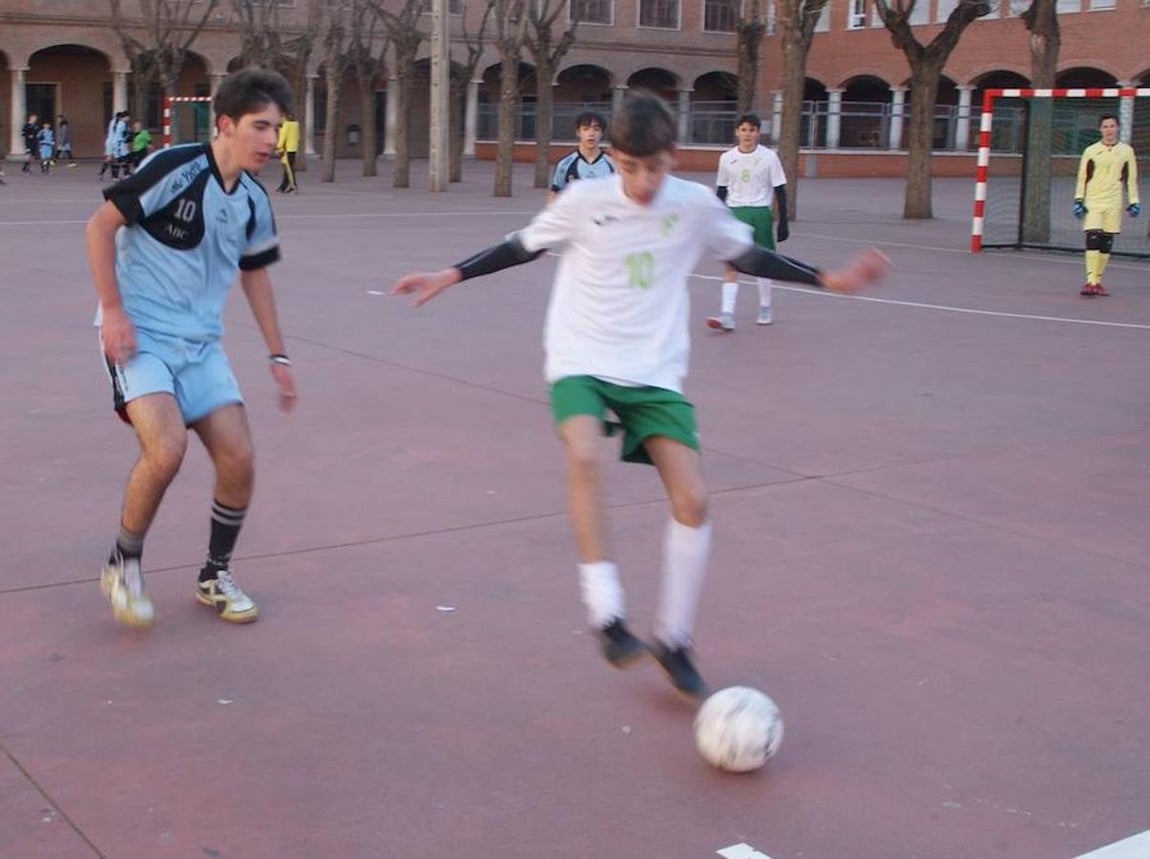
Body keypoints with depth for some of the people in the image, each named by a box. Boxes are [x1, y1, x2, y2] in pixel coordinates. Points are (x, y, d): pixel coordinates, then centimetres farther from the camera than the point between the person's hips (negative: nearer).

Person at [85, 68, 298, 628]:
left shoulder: (254, 202, 7)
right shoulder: (176, 168, -14)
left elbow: (254, 273, 21)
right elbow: (100, 224, -10)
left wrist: (277, 355, 20)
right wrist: (112, 310, -15)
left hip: (201, 342, 6)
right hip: (139, 335, -6)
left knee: (238, 457, -5)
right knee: (167, 449, -25)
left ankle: (215, 576, 18)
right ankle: (122, 565, 0)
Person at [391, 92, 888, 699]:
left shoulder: (697, 206, -2)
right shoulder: (583, 202, -7)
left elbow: (749, 256, 13)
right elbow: (524, 246, 9)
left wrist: (829, 280, 8)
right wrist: (449, 277, 6)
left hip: (655, 372, 2)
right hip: (582, 362, -2)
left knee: (692, 499, -11)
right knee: (583, 454, -34)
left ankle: (673, 639, 7)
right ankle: (605, 610, -26)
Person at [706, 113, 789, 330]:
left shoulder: (769, 157, -2)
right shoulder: (727, 158, 4)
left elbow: (780, 191, 1)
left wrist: (783, 222, -2)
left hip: (760, 213, -1)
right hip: (734, 214, 1)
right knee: (730, 264, -9)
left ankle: (765, 309, 27)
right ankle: (727, 315, -16)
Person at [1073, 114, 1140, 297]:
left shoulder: (1126, 151, 7)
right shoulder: (1091, 151, 3)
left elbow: (1131, 178, 11)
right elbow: (1082, 177, 6)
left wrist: (1133, 202, 7)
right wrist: (1078, 200, -1)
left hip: (1114, 204, 2)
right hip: (1092, 202, -2)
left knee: (1107, 244, 4)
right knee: (1092, 240, -14)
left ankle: (1097, 281, 12)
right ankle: (1090, 281, -18)